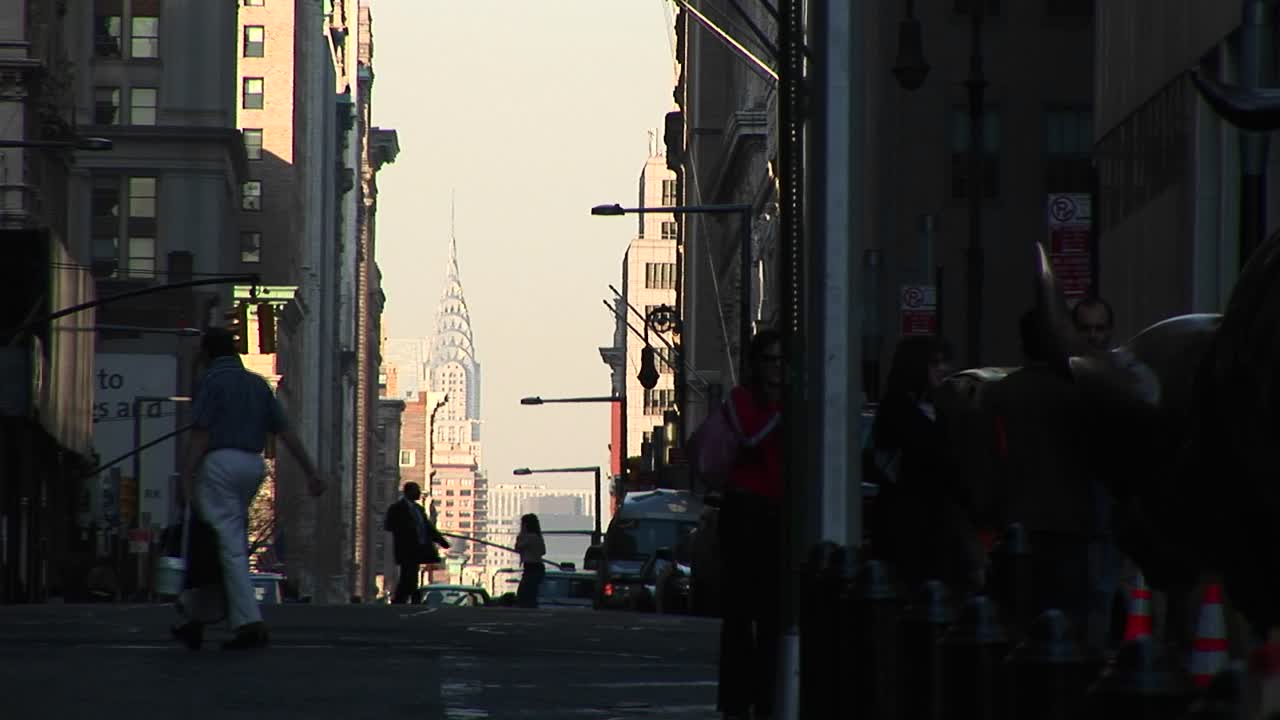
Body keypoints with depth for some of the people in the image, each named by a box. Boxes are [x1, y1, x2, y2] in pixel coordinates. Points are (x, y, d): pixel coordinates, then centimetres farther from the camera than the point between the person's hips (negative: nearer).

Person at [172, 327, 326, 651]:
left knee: (229, 545, -10)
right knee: (228, 542, 14)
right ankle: (199, 620, 17)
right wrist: (311, 471, 11)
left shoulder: (212, 381, -3)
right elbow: (285, 431, 12)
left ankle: (250, 623, -19)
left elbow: (201, 434, -11)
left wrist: (186, 478, -13)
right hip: (253, 465, 7)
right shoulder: (257, 384, 17)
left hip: (221, 462, -7)